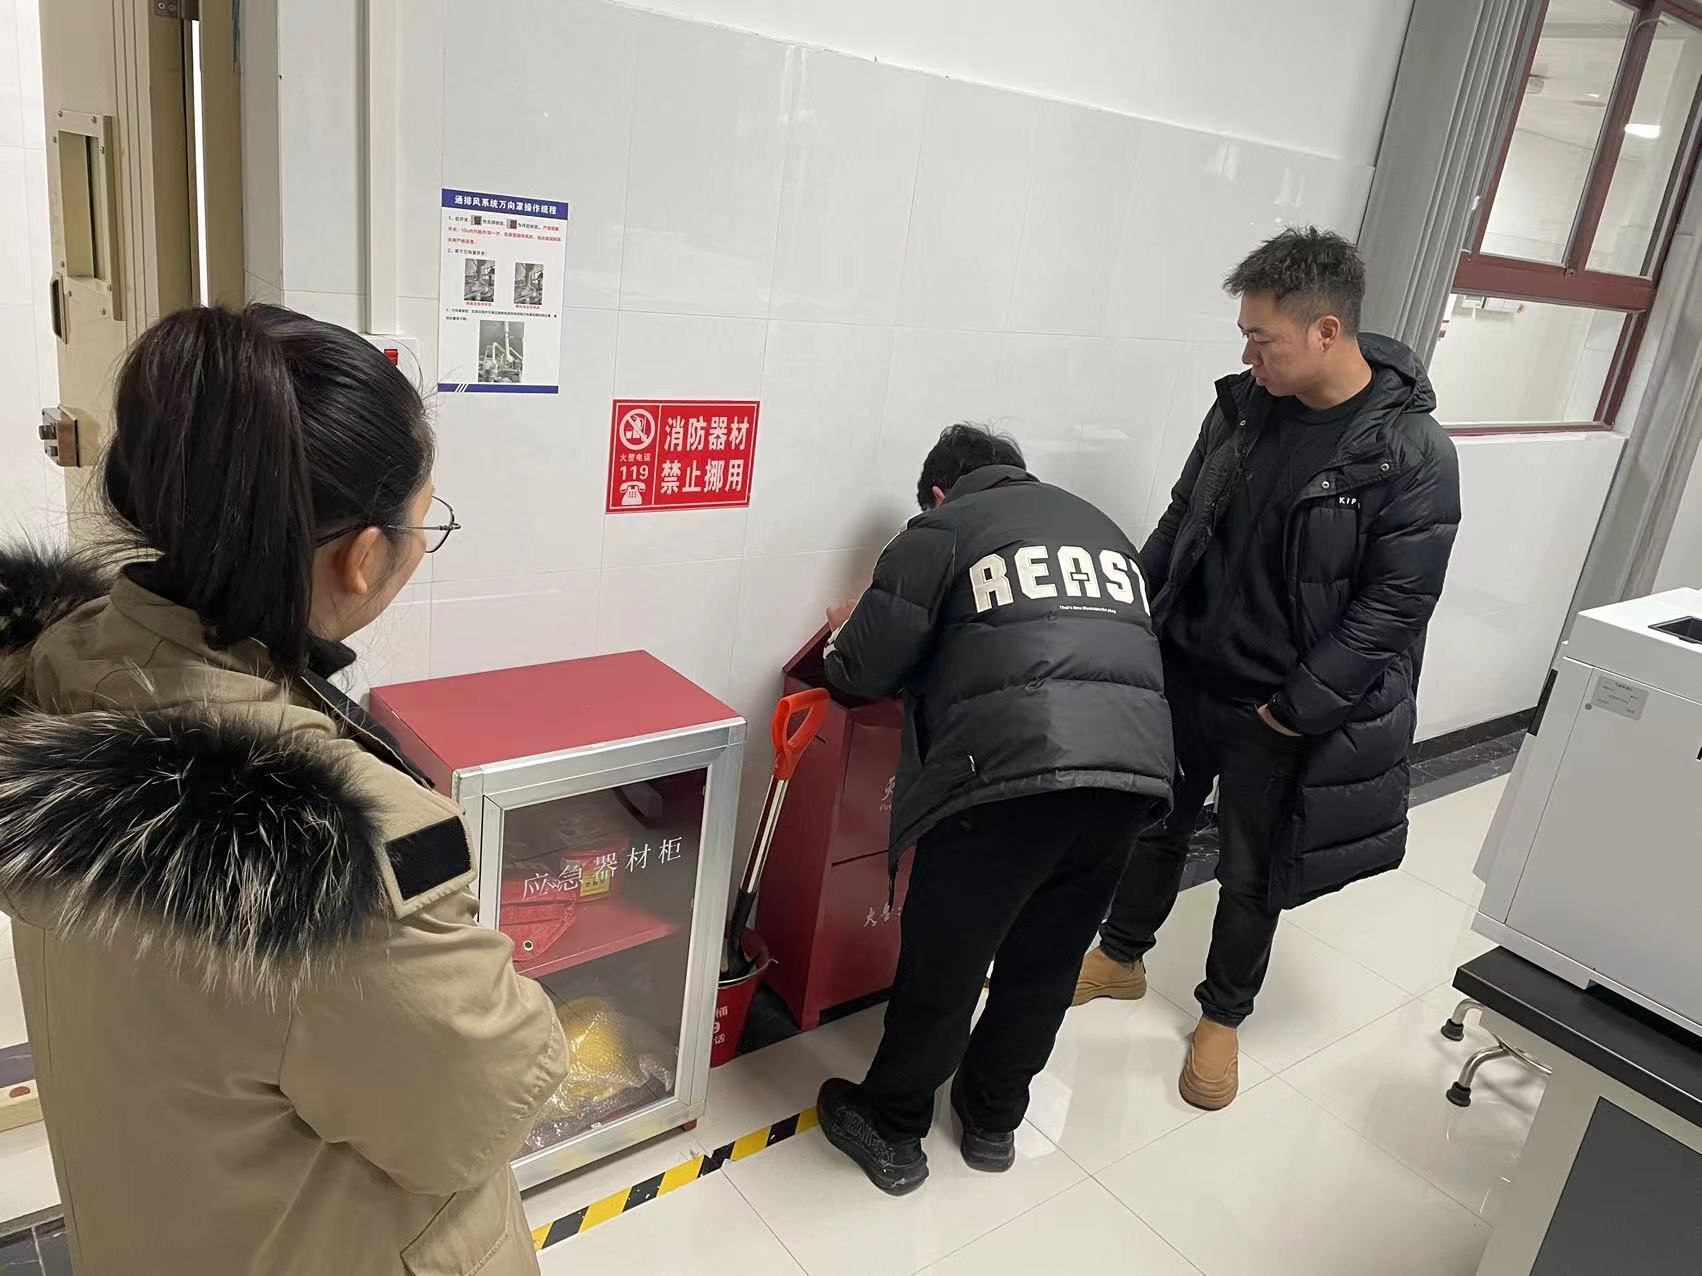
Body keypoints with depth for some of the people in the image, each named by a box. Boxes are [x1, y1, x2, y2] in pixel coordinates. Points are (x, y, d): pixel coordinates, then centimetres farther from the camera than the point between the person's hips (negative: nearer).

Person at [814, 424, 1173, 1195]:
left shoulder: (944, 527, 11)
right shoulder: (1101, 528, 30)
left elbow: (867, 669, 6)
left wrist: (848, 636, 30)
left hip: (1013, 768, -6)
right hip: (1135, 767, 6)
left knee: (942, 962, 13)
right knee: (1047, 961, 23)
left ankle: (892, 1132, 33)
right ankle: (992, 1120, 42)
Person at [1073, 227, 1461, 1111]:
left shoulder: (1413, 456, -18)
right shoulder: (1244, 405, -2)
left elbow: (1393, 606, -16)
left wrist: (1296, 707, -17)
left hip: (1279, 715, -4)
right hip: (1181, 676, 5)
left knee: (1252, 875, 13)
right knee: (1152, 825, 19)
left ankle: (1222, 1015, 36)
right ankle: (1121, 958, 43)